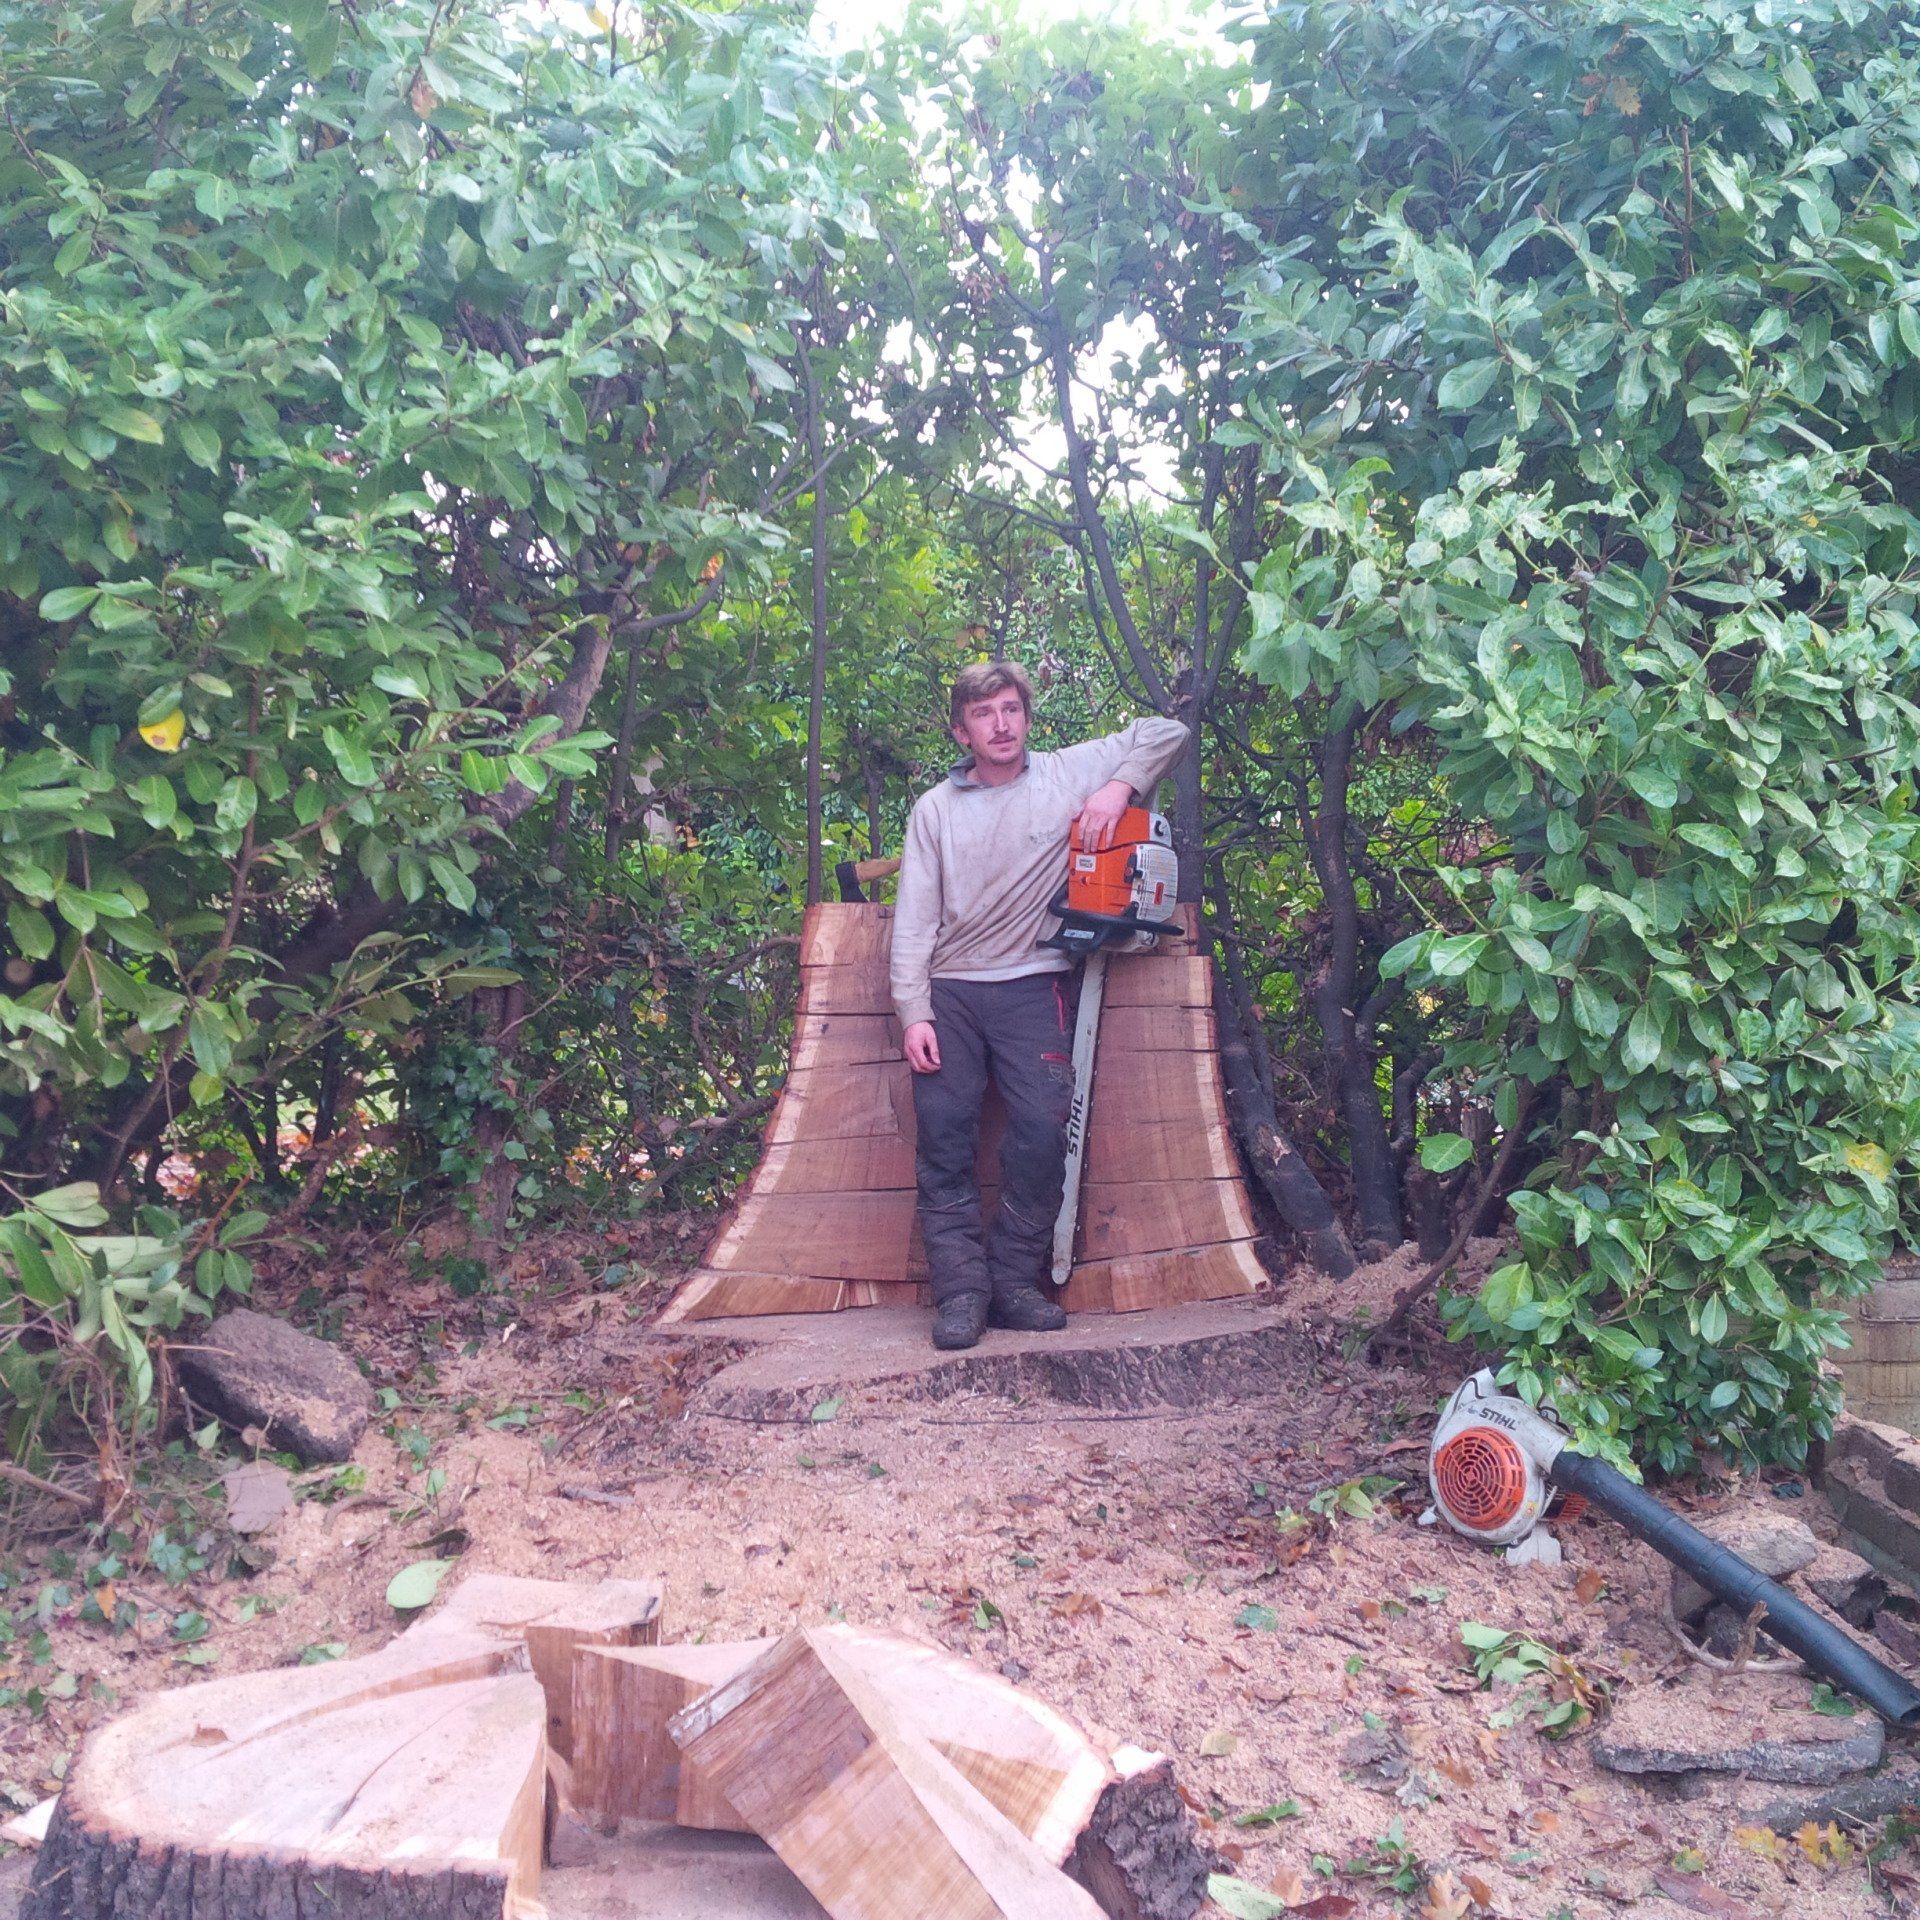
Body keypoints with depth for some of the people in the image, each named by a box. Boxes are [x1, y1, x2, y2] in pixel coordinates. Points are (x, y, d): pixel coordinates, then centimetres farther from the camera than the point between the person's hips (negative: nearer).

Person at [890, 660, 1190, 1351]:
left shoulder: (1068, 773, 6)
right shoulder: (935, 809, 8)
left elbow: (1164, 734, 8)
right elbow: (914, 921, 3)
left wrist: (1120, 787, -10)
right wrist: (912, 1014, -6)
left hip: (1031, 985, -1)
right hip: (948, 991, 1)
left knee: (1042, 1133, -12)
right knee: (943, 1138, -8)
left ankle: (1014, 1282, -2)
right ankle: (961, 1289, -5)